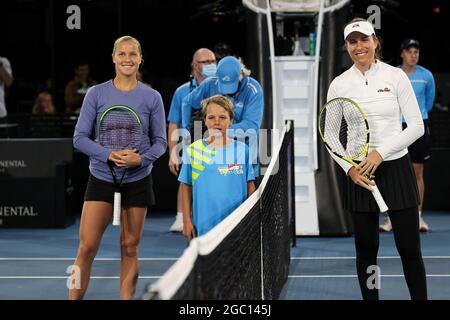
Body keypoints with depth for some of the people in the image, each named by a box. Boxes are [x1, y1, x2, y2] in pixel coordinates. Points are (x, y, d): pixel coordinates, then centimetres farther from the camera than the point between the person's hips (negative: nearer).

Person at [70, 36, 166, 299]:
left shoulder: (152, 97, 1)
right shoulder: (97, 94, -1)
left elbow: (160, 142, 4)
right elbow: (80, 137, -1)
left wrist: (142, 159, -16)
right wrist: (109, 155, -17)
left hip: (137, 181, 1)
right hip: (101, 179, -1)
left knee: (130, 248, 6)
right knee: (87, 247, -6)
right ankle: (74, 298, 2)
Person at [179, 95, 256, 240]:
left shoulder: (242, 150, 2)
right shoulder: (193, 151, 2)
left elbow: (250, 187, 7)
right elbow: (186, 188, 7)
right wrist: (187, 221, 4)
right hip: (204, 228, 0)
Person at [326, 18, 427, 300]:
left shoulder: (396, 76, -2)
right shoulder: (339, 85, 3)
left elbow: (416, 126, -3)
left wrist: (381, 152, -12)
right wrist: (349, 169, -7)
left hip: (396, 168, -2)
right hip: (358, 174, 2)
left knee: (410, 249, -1)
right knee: (366, 249, 7)